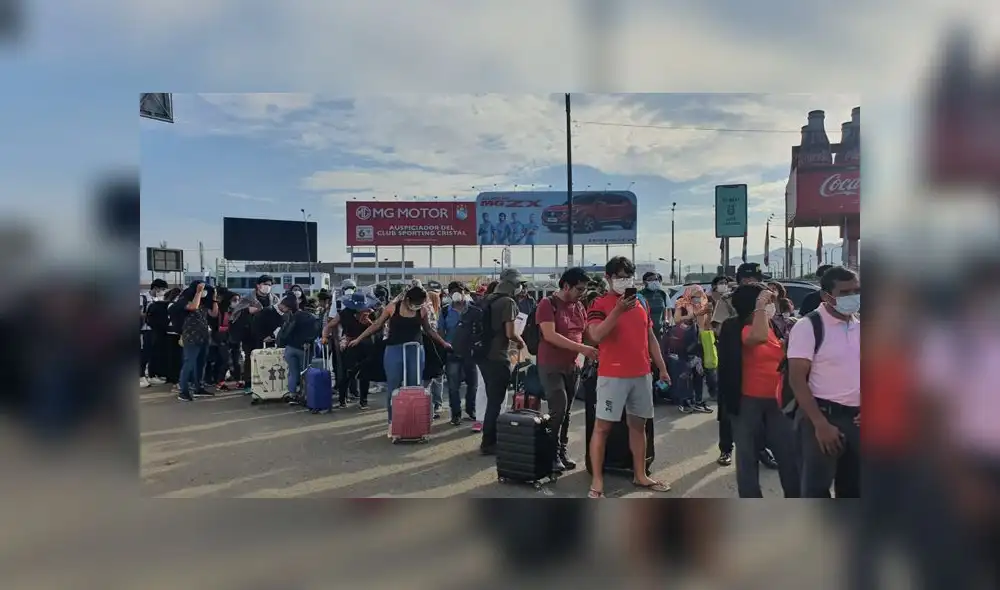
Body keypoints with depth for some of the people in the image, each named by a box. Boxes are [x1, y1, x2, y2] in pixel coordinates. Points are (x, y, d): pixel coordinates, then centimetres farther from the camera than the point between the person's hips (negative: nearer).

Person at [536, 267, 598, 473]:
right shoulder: (548, 304, -11)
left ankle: (562, 452, 17)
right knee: (558, 409, -12)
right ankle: (552, 455, 0)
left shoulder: (579, 306, 11)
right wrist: (581, 348, -25)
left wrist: (592, 350, -2)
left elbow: (585, 333, 19)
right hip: (551, 366, -7)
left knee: (566, 412, 9)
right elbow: (549, 335, -21)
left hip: (572, 366, 7)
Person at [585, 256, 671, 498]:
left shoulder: (641, 303, 12)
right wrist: (618, 310, -27)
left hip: (641, 374, 6)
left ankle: (640, 475, 25)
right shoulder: (600, 304, -7)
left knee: (638, 424, 13)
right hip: (612, 375, -6)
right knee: (602, 426, -2)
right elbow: (595, 336, -22)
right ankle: (597, 481, 4)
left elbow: (650, 338, 18)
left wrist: (662, 368, 15)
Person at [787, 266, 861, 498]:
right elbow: (797, 379, -15)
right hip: (823, 415, -6)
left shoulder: (858, 325, 7)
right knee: (816, 487, 2)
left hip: (855, 417, 6)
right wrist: (820, 424, -19)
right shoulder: (808, 327, -11)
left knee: (853, 486, 15)